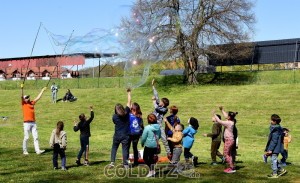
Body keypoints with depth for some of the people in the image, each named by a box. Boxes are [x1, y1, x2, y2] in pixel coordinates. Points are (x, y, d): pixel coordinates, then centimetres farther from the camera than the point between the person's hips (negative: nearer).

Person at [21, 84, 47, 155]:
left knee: (36, 137, 1)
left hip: (33, 123, 6)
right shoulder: (23, 103, 2)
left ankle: (38, 150, 0)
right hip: (27, 123, -6)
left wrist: (43, 90, 27)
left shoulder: (32, 103, 16)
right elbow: (21, 97, -13)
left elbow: (38, 97, 23)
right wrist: (22, 88, -25)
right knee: (26, 138, -1)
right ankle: (25, 151, 9)